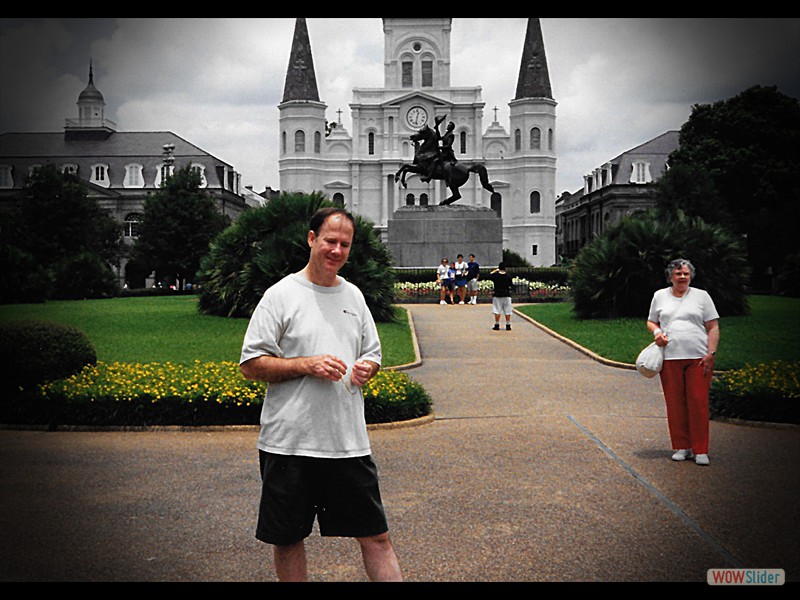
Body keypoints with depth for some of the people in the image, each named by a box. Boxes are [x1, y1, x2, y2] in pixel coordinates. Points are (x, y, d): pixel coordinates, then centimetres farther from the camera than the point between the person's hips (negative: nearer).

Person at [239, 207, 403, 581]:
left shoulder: (353, 295, 12)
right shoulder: (281, 295, -3)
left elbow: (372, 353, 23)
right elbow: (250, 365, -6)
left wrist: (366, 367, -1)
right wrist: (308, 365, -16)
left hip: (349, 442, 3)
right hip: (288, 443, -3)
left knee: (375, 535, 5)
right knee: (287, 538, 10)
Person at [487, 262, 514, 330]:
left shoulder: (495, 275, -7)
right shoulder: (508, 276, -4)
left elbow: (487, 277, 9)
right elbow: (511, 284, 7)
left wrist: (494, 271, 14)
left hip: (497, 295, -1)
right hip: (507, 296, 1)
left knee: (497, 311, 4)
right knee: (507, 312, 5)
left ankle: (497, 325, 4)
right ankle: (508, 325, 7)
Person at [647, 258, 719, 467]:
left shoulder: (701, 296, 9)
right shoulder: (660, 296, 14)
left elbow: (713, 327, 7)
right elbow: (651, 321, 22)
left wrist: (711, 353, -5)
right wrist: (656, 331, -1)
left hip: (698, 357, -1)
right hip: (670, 358, 2)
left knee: (698, 402, -5)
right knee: (675, 404, 2)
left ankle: (700, 450, 2)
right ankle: (681, 447, 13)